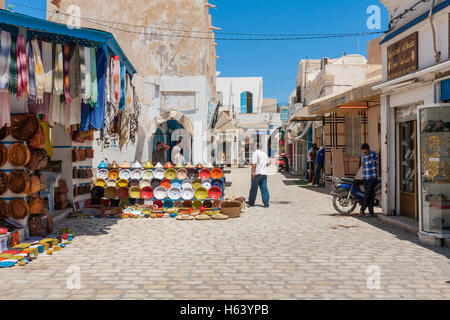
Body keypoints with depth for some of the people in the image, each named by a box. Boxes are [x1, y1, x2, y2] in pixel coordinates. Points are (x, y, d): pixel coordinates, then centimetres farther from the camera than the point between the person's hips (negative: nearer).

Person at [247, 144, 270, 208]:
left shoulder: (255, 153, -8)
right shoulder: (264, 154, 15)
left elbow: (254, 163, -18)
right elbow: (268, 163, 25)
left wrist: (252, 172, -22)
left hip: (257, 174, -6)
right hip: (264, 173, 6)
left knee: (254, 189, 4)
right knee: (264, 189, 3)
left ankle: (251, 202, 14)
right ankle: (266, 203, -1)